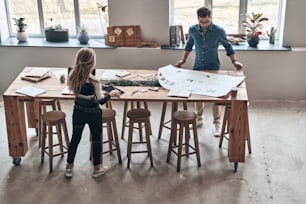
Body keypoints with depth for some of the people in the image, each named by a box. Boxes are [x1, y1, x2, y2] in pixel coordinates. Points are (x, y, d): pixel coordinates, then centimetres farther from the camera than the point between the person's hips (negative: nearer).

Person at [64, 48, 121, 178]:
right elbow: (100, 101, -18)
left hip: (78, 111, 4)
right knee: (97, 139, 16)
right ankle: (97, 169, 30)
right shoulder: (93, 81, -27)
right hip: (93, 113, -4)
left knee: (75, 138, 19)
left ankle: (69, 168, 30)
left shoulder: (73, 77, -13)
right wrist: (111, 94, -2)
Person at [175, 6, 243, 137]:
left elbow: (227, 46, 0)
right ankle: (199, 117, 32)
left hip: (213, 67, -3)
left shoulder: (219, 31, -14)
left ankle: (217, 124, 7)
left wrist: (234, 61, -10)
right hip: (197, 67, 3)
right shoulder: (192, 30, -7)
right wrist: (183, 60, 15)